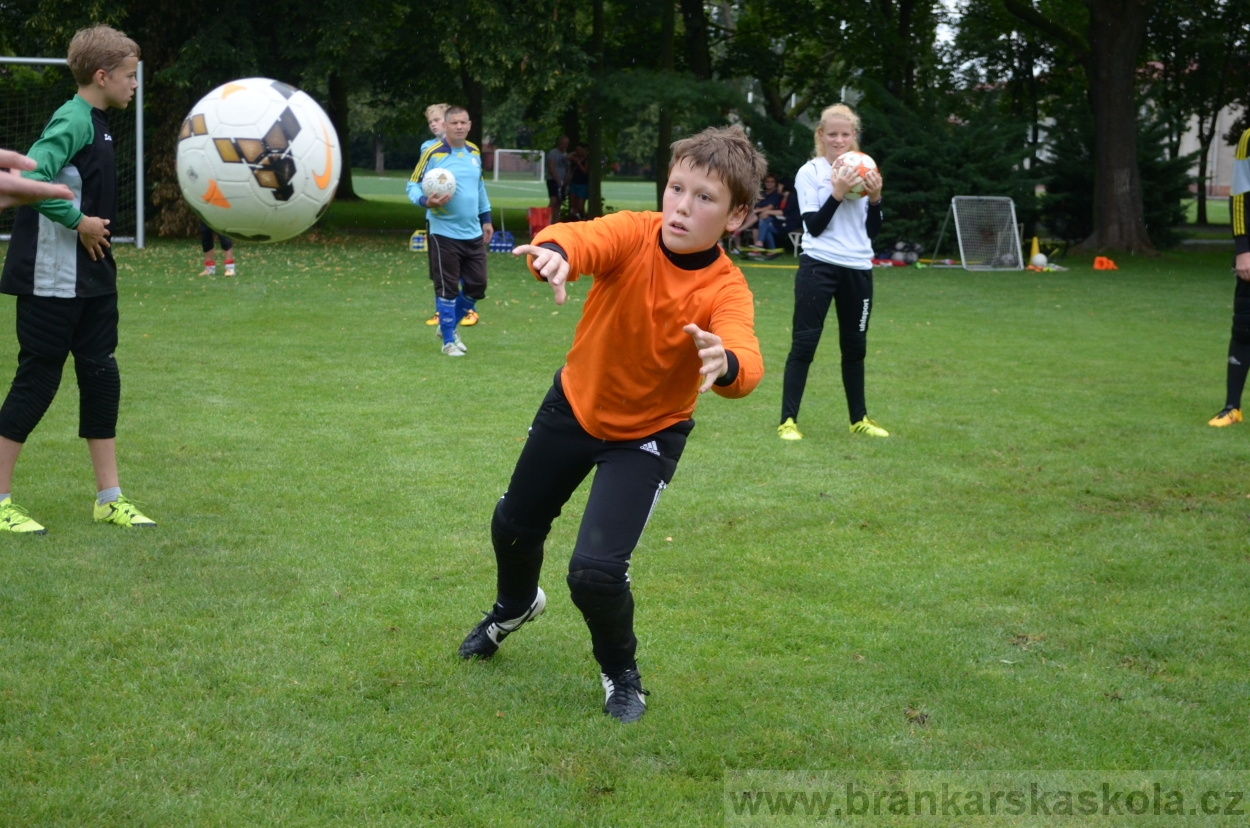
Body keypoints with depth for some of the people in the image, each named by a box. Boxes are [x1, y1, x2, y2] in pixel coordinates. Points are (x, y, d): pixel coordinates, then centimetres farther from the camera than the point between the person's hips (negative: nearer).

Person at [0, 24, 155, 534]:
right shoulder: (73, 121, -17)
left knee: (101, 377, 10)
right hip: (54, 280, -9)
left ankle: (109, 498, 17)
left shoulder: (94, 123, 11)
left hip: (91, 280, 9)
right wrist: (78, 221, -21)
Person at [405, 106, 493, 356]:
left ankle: (450, 326, 30)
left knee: (476, 285, 9)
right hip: (445, 233, -6)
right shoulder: (432, 153, -10)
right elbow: (413, 186, -6)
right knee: (447, 287, -1)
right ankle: (448, 340, 11)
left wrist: (486, 218, 19)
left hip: (473, 233, 6)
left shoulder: (474, 152, 8)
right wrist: (426, 201, -26)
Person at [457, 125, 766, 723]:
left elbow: (745, 364, -45)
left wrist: (724, 363, -69)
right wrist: (555, 253, -68)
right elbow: (585, 237, -44)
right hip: (574, 404, 3)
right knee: (514, 525, 22)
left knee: (596, 570, -16)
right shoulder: (633, 235, -23)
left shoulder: (725, 289, -27)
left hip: (649, 432, -3)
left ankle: (620, 672, 16)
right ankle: (515, 605, 58)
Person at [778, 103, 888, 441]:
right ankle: (788, 420, -1)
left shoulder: (864, 170, 10)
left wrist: (875, 198, -7)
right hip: (819, 267, -4)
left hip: (858, 269, 5)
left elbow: (872, 231, 9)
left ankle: (859, 418, 23)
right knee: (804, 343, -4)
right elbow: (813, 226, -11)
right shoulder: (810, 172, -4)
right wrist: (837, 194, -21)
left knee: (855, 346, 13)